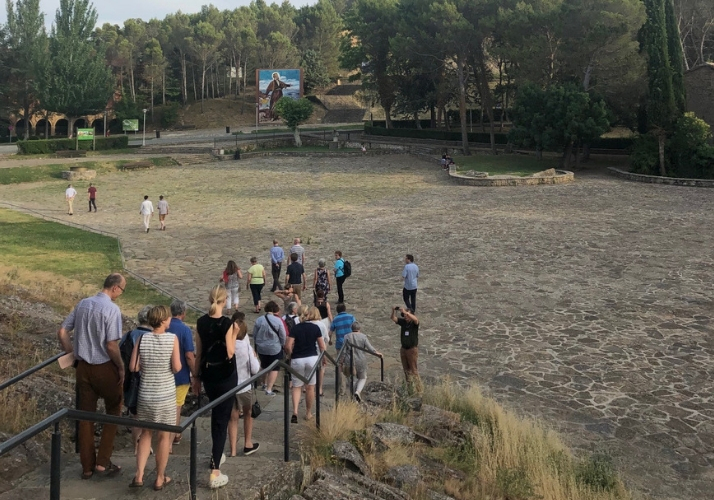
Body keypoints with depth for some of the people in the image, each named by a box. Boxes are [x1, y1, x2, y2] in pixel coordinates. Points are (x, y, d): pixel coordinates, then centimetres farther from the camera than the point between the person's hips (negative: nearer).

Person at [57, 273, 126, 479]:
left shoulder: (82, 304, 4)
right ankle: (103, 461, 11)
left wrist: (71, 352, 18)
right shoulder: (112, 309, -18)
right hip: (105, 368, -6)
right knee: (113, 411, 13)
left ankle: (87, 466, 20)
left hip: (83, 367, 6)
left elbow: (62, 332, 7)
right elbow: (111, 346, -21)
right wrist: (121, 367, -8)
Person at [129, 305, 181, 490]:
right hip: (166, 395, -3)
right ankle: (160, 479, 19)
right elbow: (176, 368, -15)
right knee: (164, 436, 10)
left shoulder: (142, 338, -5)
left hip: (145, 394, 3)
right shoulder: (172, 339, -12)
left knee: (146, 433, 18)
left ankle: (139, 476, 13)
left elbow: (134, 367, -5)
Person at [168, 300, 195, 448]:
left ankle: (176, 434, 35)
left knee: (175, 405, 22)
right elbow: (189, 356, -19)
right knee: (176, 407, 5)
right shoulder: (185, 330, -18)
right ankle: (169, 442, 8)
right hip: (180, 375, -5)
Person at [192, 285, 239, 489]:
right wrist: (235, 334, -6)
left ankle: (216, 455, 42)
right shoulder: (226, 323, -17)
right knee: (222, 420, -2)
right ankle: (215, 472, -5)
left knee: (216, 415, 25)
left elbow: (198, 352, 6)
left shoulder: (201, 322, 0)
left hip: (208, 375, 6)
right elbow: (230, 353, -18)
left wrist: (196, 376, 15)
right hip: (225, 376, -6)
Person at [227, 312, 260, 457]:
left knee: (233, 418, 13)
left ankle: (233, 450, 11)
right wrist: (255, 357, 3)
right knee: (248, 413, 23)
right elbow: (255, 369, -15)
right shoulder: (246, 346, -17)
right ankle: (248, 444, 33)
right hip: (244, 386, -1)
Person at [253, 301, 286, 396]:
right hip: (275, 348, -4)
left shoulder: (259, 320, -7)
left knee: (264, 366, 25)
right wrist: (283, 345, 10)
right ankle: (269, 389, 2)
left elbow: (254, 335, 2)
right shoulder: (278, 321, -16)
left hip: (261, 348, 4)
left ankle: (265, 384, 37)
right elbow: (283, 336, -9)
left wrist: (257, 344, 18)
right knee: (274, 368, 6)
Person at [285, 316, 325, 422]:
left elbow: (288, 346, -13)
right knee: (310, 387, 13)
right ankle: (308, 413, 22)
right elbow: (322, 346, 3)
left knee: (296, 387, 9)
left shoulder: (295, 328, -5)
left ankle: (295, 411, -9)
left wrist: (290, 355, 6)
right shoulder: (315, 328, -1)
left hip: (297, 360, -1)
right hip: (312, 359, 1)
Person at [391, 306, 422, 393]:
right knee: (406, 369, 9)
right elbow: (393, 318, -7)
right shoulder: (403, 321, 3)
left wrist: (405, 312, -45)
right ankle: (409, 388, 16)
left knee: (413, 369, -5)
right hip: (403, 349, 5)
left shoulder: (414, 323, -10)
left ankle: (418, 389, 0)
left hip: (412, 349, -5)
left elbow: (415, 319, -33)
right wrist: (394, 311, -27)